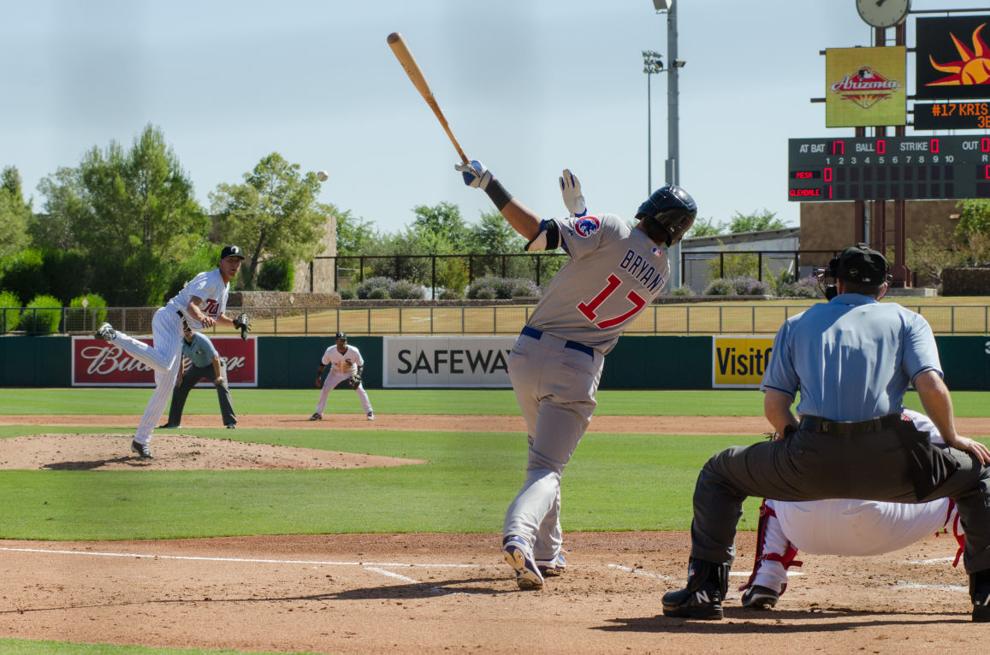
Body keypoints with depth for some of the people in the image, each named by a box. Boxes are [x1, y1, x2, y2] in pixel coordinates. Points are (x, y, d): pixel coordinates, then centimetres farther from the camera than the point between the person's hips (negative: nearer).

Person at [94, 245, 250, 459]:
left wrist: (235, 322, 13)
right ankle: (115, 336, -29)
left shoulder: (225, 287, 20)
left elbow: (217, 316, 33)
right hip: (169, 318, -10)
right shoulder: (209, 279, -10)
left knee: (165, 387, 7)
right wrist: (202, 318, -47)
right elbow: (192, 305, -25)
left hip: (178, 334, 10)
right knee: (163, 363, -40)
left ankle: (141, 440, 12)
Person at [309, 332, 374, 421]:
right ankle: (318, 413, 3)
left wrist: (357, 377, -29)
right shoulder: (330, 351, -28)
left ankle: (369, 413, 1)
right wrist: (318, 377, -15)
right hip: (335, 373, 1)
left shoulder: (354, 351, -30)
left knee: (360, 390, -14)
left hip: (351, 373, -1)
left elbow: (360, 365, -15)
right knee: (325, 390, -10)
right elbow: (323, 364, -10)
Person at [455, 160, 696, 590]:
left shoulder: (609, 230, -7)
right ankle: (520, 535, -35)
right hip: (577, 368, 0)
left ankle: (546, 554, 27)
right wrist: (581, 211, 22)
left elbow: (539, 234, -16)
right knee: (547, 468, -4)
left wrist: (489, 185, -11)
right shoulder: (661, 276, 6)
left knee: (543, 453, 22)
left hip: (529, 351, 1)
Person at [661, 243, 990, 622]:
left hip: (811, 462, 1)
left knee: (718, 474, 26)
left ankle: (705, 590, 15)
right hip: (886, 461, -1)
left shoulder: (799, 324, 21)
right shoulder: (906, 321, 17)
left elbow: (774, 405, 11)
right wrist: (952, 439, 14)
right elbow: (932, 386, -1)